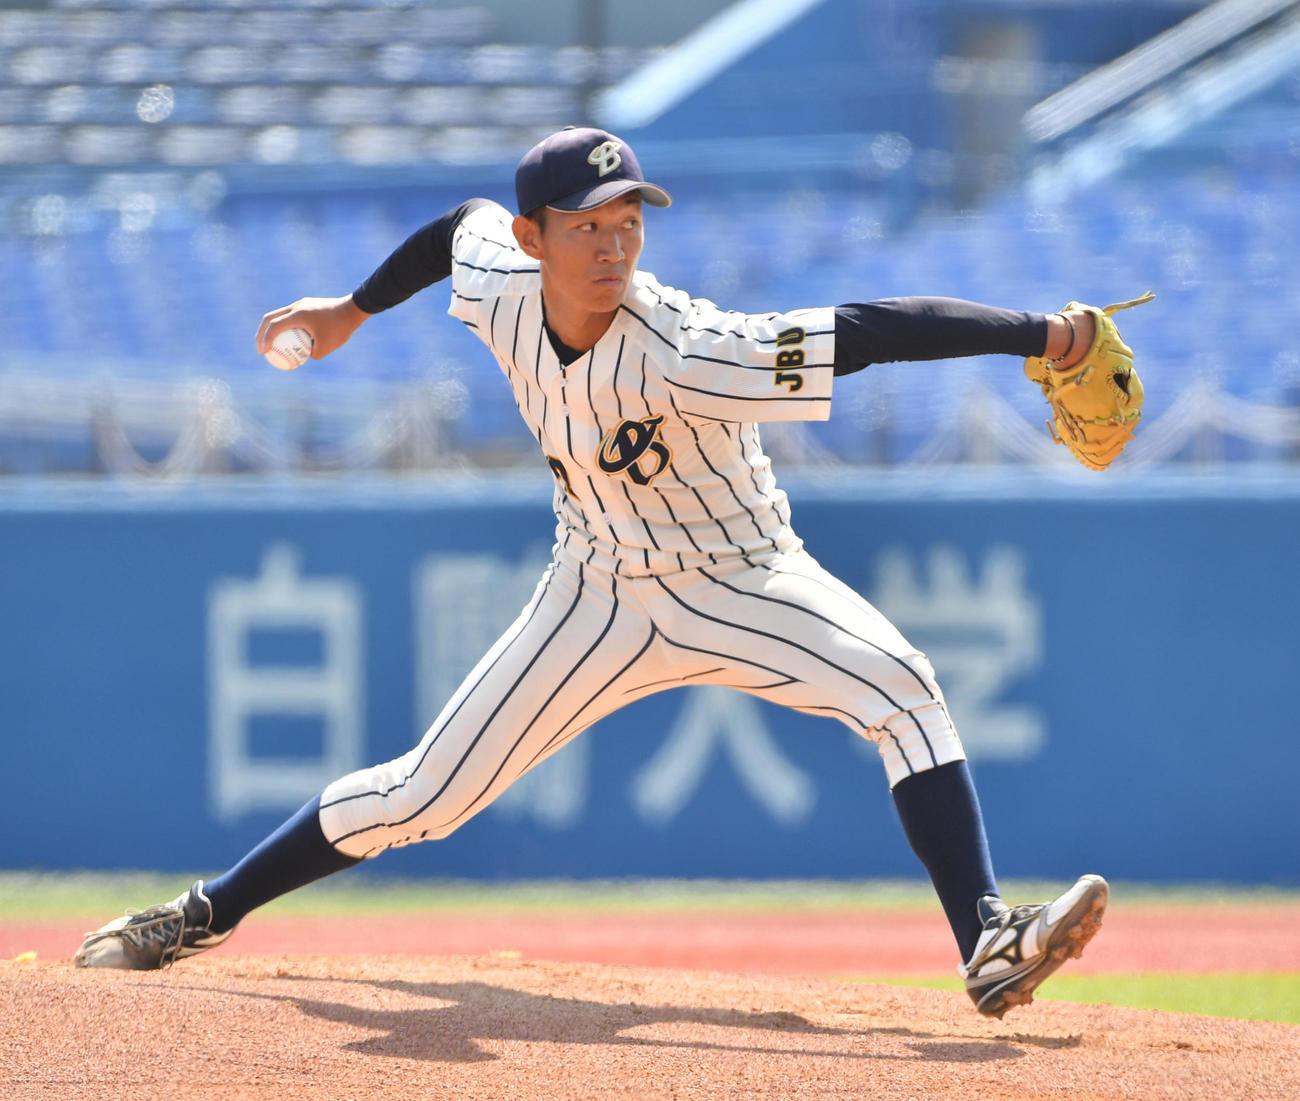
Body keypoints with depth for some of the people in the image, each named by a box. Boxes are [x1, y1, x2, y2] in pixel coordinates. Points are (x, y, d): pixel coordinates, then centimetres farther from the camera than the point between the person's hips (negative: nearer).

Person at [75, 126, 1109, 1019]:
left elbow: (872, 330, -42)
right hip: (601, 603, 3)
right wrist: (356, 309, 21)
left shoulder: (681, 353, -33)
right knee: (424, 795, 3)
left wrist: (1037, 334, -52)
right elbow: (468, 219, 10)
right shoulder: (495, 287, -17)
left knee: (900, 688, -31)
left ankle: (988, 945, -36)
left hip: (744, 587, -3)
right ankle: (204, 917, 20)